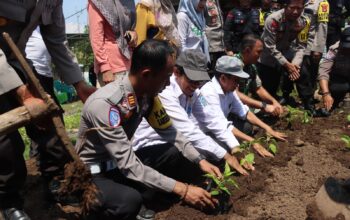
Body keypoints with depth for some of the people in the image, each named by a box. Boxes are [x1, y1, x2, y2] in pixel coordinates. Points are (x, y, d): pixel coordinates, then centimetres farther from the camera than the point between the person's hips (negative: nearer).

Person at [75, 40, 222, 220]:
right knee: (130, 200, -34)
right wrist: (181, 189, -32)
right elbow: (129, 165, -33)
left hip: (120, 162, 7)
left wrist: (200, 161, -7)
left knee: (175, 154, -7)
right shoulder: (104, 104, -33)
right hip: (92, 173, -7)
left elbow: (168, 131, 3)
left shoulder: (147, 94, -10)